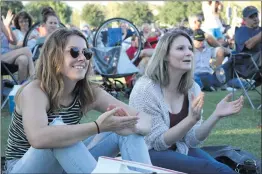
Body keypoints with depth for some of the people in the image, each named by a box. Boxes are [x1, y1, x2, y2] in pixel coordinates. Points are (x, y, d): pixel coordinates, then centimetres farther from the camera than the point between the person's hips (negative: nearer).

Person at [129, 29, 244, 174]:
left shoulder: (192, 88, 0)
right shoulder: (145, 89, -17)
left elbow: (192, 140, -2)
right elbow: (159, 142, -18)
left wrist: (216, 115, -18)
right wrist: (192, 119, -31)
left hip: (180, 150, 6)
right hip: (149, 154, -6)